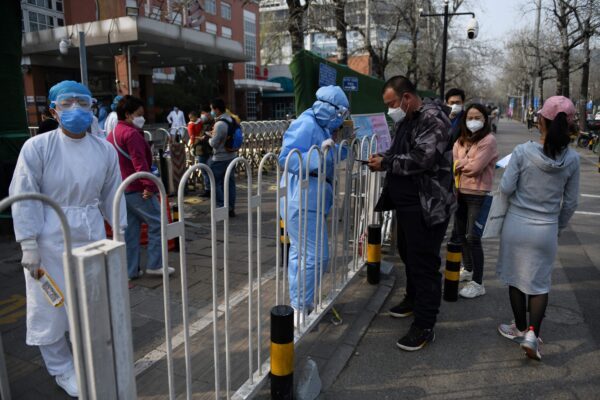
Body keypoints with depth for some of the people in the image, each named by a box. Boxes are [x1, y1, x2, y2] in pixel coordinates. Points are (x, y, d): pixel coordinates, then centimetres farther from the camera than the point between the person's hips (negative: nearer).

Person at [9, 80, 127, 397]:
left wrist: (119, 233, 8)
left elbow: (111, 195, 7)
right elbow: (24, 199, -10)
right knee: (51, 307, 9)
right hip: (50, 239, -3)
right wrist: (28, 245, -12)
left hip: (91, 236, 4)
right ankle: (62, 370, 30)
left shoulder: (105, 150, -1)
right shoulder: (37, 147, -11)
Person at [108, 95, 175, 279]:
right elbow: (139, 162, -22)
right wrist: (149, 184, -26)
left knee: (130, 229, 12)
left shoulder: (112, 134, 16)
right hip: (137, 189, -9)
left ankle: (131, 269, 17)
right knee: (156, 222, -1)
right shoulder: (132, 133, -13)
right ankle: (154, 264, 1)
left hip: (121, 189, 10)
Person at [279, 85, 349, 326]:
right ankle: (301, 309, 8)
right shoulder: (306, 124, -14)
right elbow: (285, 157, -23)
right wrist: (318, 154, -26)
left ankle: (298, 304, 31)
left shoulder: (320, 127, 16)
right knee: (315, 256, -6)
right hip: (302, 202, -11)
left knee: (300, 253, 17)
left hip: (309, 202, 11)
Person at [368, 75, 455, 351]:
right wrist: (384, 158, 2)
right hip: (406, 202, 10)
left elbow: (422, 159, -25)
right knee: (408, 254, 22)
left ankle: (424, 326, 7)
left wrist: (385, 163, -16)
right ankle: (413, 299, 43)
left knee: (424, 263, -4)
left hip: (428, 206, -9)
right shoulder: (405, 120, 13)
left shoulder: (433, 119, -15)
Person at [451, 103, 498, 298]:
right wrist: (467, 164, -14)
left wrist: (459, 164, -2)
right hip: (460, 192, 8)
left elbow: (475, 167, -17)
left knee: (473, 237, -6)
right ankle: (468, 269, 38)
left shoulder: (488, 141, -11)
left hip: (478, 195, -7)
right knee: (459, 233, 17)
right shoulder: (461, 139, 10)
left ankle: (477, 283, 4)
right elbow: (453, 161, 3)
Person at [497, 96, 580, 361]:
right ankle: (532, 332, 2)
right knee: (540, 284, 15)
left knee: (516, 279, 16)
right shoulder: (572, 159, -5)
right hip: (546, 230, 1)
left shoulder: (523, 152, -14)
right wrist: (559, 228, 16)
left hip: (516, 225, -1)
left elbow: (505, 189, -11)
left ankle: (520, 328, 30)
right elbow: (570, 203, 2)